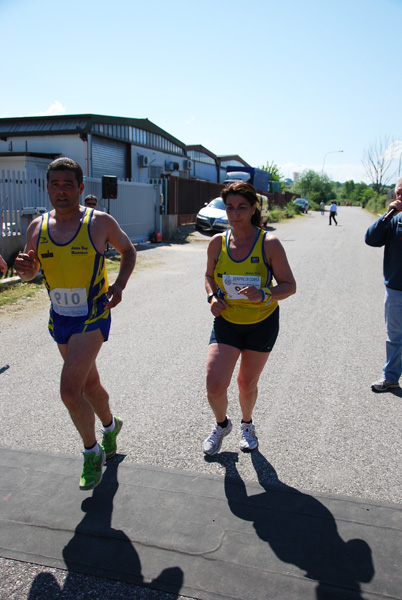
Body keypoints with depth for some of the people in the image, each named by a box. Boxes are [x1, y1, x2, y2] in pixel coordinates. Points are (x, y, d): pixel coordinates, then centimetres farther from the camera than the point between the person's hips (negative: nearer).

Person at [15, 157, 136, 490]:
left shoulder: (100, 222, -9)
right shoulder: (37, 227, 1)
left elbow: (129, 251, 6)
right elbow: (29, 273, 11)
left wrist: (119, 285, -10)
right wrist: (24, 268, -13)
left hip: (93, 316, -5)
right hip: (60, 318, 5)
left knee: (70, 390, -14)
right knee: (89, 383, 19)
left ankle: (92, 451, 11)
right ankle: (110, 426, 48)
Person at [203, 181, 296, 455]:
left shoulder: (269, 243, -15)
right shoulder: (217, 242, -6)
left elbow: (289, 286, -11)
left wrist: (263, 295, -30)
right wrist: (212, 296, -9)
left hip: (262, 323, -1)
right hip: (227, 322, 2)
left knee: (247, 384, 13)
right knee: (215, 386, -10)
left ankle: (247, 424, 47)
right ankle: (222, 424, 26)